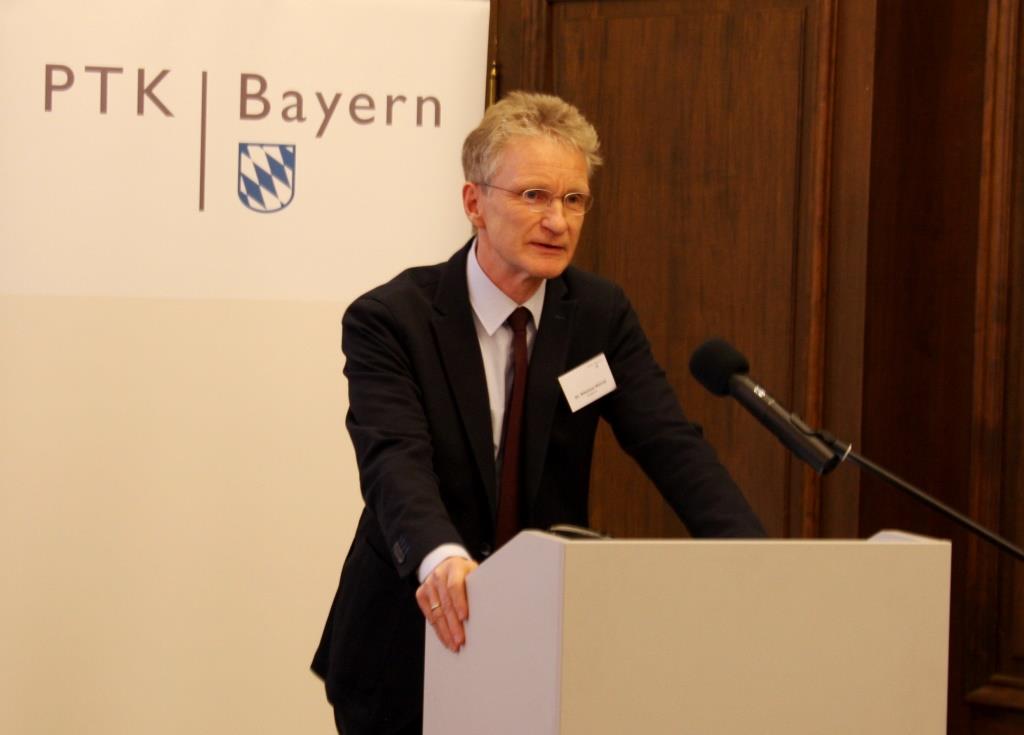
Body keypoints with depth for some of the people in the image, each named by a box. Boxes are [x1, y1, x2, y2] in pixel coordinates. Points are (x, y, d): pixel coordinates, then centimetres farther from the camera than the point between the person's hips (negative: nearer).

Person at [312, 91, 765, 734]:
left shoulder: (601, 314, 0)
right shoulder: (390, 319, -12)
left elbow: (671, 445, -10)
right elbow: (394, 460, -27)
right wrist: (441, 558, -49)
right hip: (410, 651, -3)